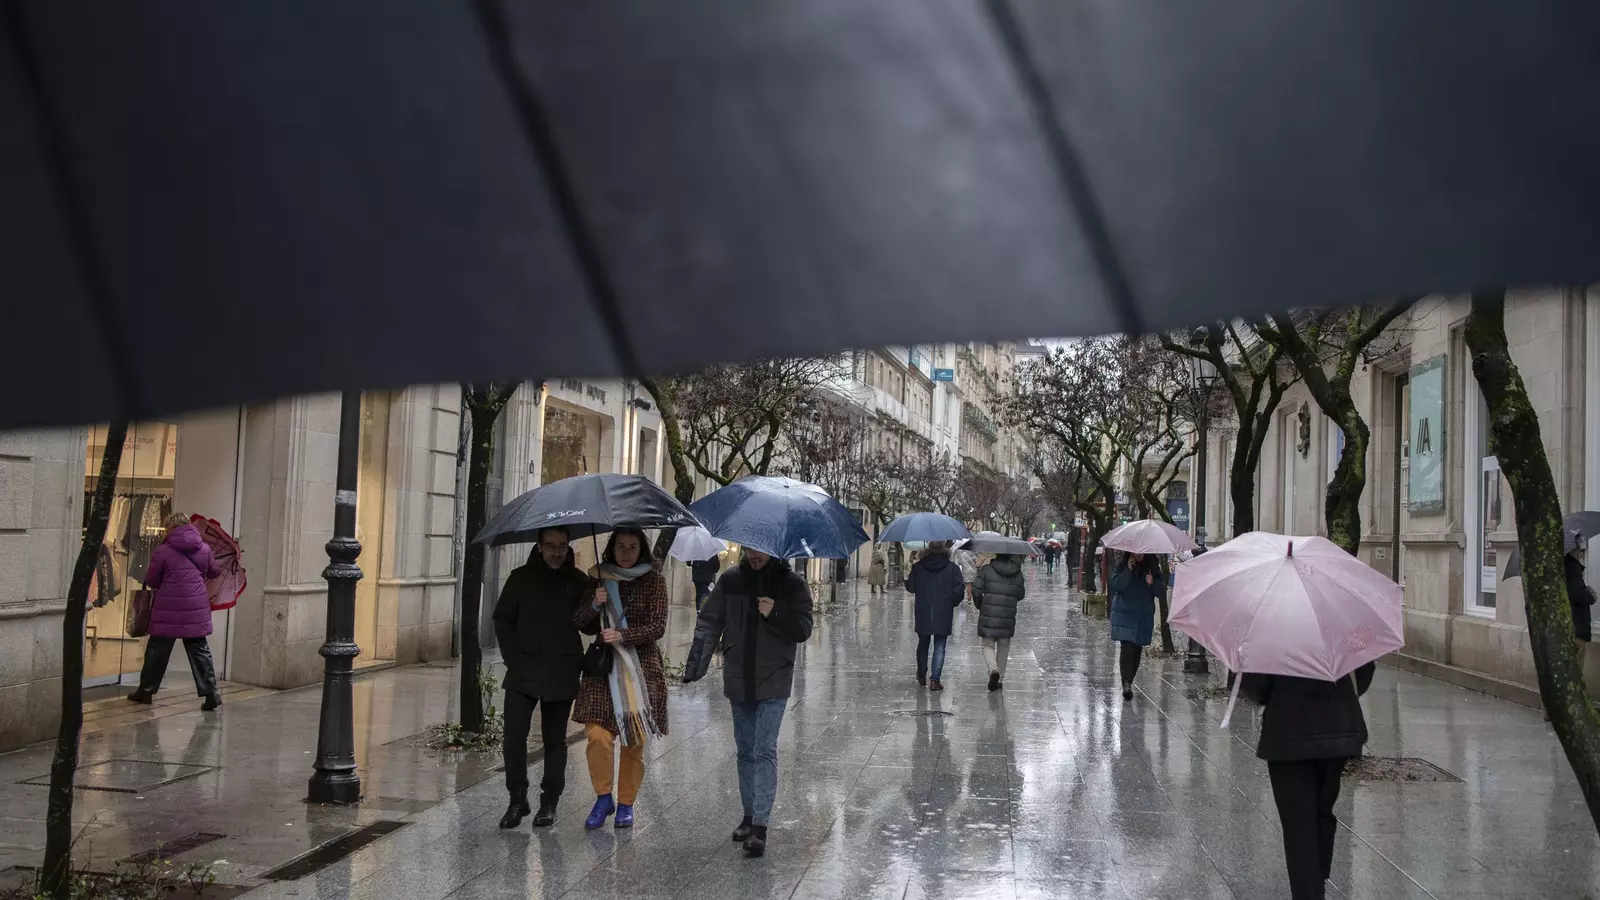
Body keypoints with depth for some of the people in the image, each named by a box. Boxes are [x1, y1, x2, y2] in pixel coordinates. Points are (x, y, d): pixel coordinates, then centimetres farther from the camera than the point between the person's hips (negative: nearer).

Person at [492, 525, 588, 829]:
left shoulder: (580, 582, 2)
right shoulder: (521, 578, 3)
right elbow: (502, 620, 8)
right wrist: (513, 659, -1)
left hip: (561, 676, 0)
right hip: (522, 673, 0)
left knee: (555, 741, 8)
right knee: (514, 737, -6)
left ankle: (549, 803, 18)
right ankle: (517, 799, 8)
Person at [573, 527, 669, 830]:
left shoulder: (653, 580, -1)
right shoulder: (600, 577, 7)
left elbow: (658, 627, -7)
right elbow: (580, 623, 5)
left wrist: (623, 636, -21)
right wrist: (595, 604, -15)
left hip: (641, 666, -1)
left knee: (634, 741, 4)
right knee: (597, 735, -11)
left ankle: (626, 803, 20)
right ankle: (603, 797, 8)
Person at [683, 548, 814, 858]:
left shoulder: (792, 584, -6)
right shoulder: (730, 580, 1)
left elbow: (803, 630, -7)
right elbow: (709, 624, 3)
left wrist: (774, 615, -24)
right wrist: (695, 667, -3)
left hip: (773, 682, -4)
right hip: (738, 679, 4)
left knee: (765, 751, -10)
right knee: (745, 751, 14)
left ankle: (760, 826, -11)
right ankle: (749, 816, 26)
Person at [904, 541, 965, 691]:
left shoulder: (918, 567, -2)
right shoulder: (952, 568, -5)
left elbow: (911, 587, 3)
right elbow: (959, 590, -11)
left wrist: (906, 578, 23)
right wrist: (952, 603, 6)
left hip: (923, 615, 2)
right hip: (944, 616, -2)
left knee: (923, 645, 19)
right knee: (939, 648, 3)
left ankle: (922, 676, 29)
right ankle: (935, 680, -6)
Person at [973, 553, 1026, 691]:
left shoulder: (987, 570, -5)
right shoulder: (1018, 574, 3)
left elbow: (976, 591, -6)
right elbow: (1021, 595, 11)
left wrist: (979, 605, 11)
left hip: (988, 617, -2)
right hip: (1008, 618, 2)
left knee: (988, 645, 7)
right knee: (1003, 648, 15)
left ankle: (993, 669, -18)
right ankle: (1000, 678, 19)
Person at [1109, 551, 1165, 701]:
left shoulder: (1152, 568, 3)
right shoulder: (1122, 566, -2)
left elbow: (1162, 592, 0)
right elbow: (1116, 586, -14)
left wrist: (1152, 583, -20)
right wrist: (1128, 570, -21)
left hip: (1144, 617, 3)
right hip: (1125, 615, -3)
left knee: (1137, 649, 9)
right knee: (1127, 648, -14)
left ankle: (1129, 681, 22)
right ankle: (1126, 684, -20)